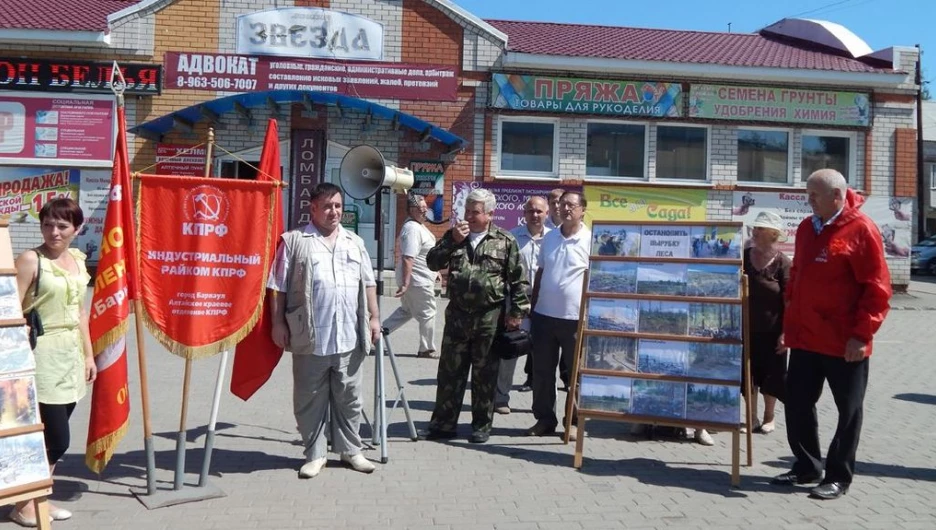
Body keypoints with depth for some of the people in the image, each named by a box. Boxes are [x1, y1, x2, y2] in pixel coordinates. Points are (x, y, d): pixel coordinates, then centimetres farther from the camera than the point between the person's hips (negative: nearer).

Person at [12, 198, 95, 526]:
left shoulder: (78, 260, 11)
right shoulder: (31, 260, -9)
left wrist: (88, 354, 15)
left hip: (70, 355, 6)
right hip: (43, 355, -6)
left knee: (52, 437, 11)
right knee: (56, 439, -4)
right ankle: (23, 504, 14)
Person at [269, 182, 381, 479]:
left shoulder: (355, 243, 15)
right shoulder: (293, 241, 1)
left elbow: (368, 283, 16)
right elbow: (278, 287, -1)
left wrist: (374, 317, 10)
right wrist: (278, 322, -6)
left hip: (349, 337, 3)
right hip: (310, 337, -3)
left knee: (348, 398, 11)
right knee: (310, 400, 6)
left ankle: (349, 449, 24)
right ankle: (315, 454, 19)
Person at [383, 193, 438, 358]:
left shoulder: (418, 225, 11)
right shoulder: (413, 229, -22)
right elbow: (407, 258, -29)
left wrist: (435, 271, 28)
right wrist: (405, 283, -33)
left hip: (418, 279, 10)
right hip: (418, 281, -10)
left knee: (406, 310, 21)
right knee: (427, 314, 3)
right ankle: (427, 349, 15)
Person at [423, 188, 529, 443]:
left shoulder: (505, 241, 0)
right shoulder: (453, 236, 10)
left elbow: (518, 279, 0)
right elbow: (432, 262, 3)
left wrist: (517, 311, -6)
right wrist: (453, 241, -9)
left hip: (490, 318, -3)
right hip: (457, 315, 3)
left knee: (485, 375, 7)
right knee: (450, 372, 7)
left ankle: (482, 426, 20)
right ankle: (443, 423, 17)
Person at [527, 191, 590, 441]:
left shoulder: (591, 240, -7)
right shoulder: (549, 237, 9)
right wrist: (533, 305, 13)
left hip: (576, 318, -5)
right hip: (544, 315, 5)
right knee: (541, 371, 10)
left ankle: (575, 422, 20)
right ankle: (544, 419, 23)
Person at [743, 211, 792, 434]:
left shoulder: (783, 263, -11)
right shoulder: (744, 257, 1)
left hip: (771, 332, -4)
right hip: (746, 329, 4)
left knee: (770, 376, 9)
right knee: (748, 374, 10)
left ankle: (768, 418, 26)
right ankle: (752, 418, 23)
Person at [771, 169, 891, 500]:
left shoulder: (861, 229, -10)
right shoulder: (806, 228, 11)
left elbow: (877, 288, -13)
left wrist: (861, 334, -17)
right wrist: (790, 323, 16)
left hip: (844, 342, -7)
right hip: (804, 338, 7)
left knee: (848, 410, 7)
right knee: (797, 404, 11)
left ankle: (838, 476, 17)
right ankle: (807, 466, 26)